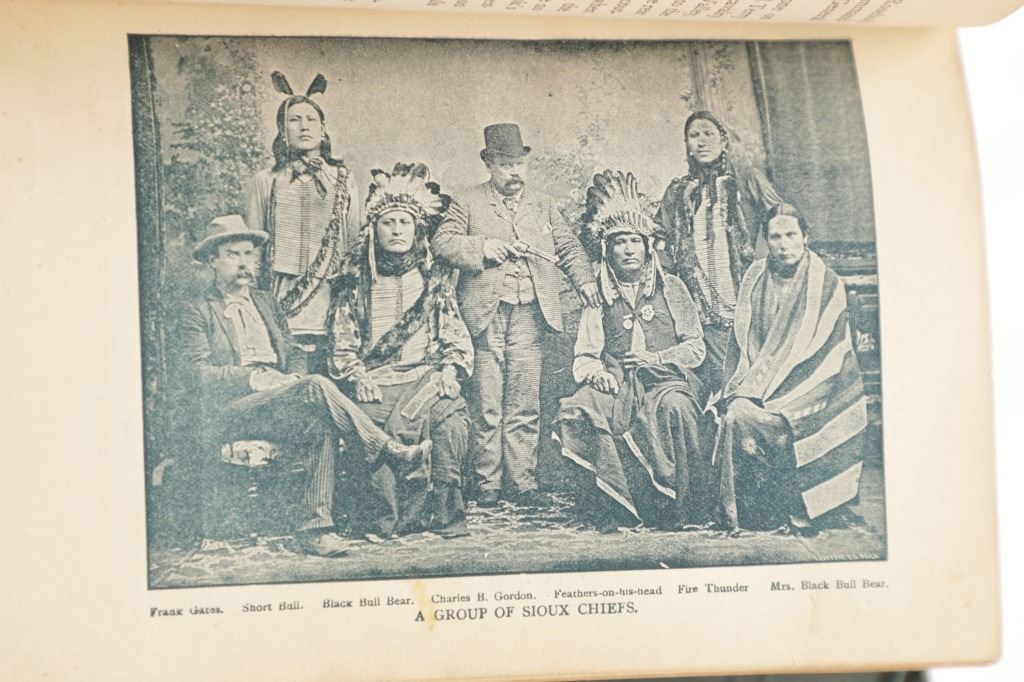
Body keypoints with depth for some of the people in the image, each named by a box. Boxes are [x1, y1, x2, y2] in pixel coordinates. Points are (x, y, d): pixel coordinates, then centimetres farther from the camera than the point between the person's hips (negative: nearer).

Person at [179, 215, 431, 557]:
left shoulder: (267, 302, 27)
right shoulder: (198, 311, 8)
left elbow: (293, 353, 22)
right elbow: (199, 372, -5)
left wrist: (293, 379, -2)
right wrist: (254, 379, -17)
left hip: (281, 396, 5)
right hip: (232, 411, -5)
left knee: (323, 426, -30)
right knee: (317, 387, -31)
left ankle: (316, 525, -33)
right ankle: (392, 452, -30)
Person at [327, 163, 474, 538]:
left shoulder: (434, 277, 17)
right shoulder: (355, 279, 12)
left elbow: (456, 336, 15)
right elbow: (342, 342, 8)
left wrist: (450, 370, -5)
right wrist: (358, 378, -9)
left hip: (426, 375, 1)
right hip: (374, 378, -1)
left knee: (451, 416, -32)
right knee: (373, 421, -34)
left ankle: (443, 511, -23)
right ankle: (382, 517, -24)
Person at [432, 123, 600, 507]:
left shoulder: (543, 206, 20)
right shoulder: (468, 204, 9)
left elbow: (568, 247, 21)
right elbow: (442, 243, 2)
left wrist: (584, 279, 4)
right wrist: (481, 247, -12)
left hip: (529, 314, 3)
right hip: (485, 313, -2)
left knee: (524, 405, 0)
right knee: (486, 406, -4)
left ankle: (522, 482, 4)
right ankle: (488, 484, 1)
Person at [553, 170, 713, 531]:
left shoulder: (671, 288, 16)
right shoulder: (599, 297, 17)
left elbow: (695, 347, 11)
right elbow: (584, 356, 11)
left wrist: (659, 359, -7)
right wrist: (594, 372, -12)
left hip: (667, 379, -1)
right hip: (617, 383, 2)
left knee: (674, 407, -38)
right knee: (578, 410, -32)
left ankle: (685, 510, -27)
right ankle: (617, 507, -26)